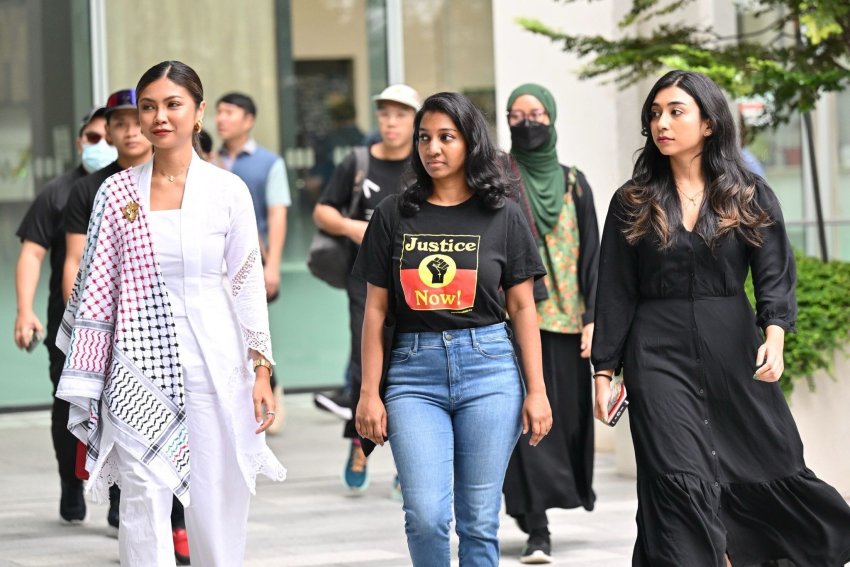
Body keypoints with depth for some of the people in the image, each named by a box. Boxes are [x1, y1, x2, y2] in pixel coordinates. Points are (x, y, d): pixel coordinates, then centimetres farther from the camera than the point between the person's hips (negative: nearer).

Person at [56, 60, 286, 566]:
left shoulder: (228, 191, 2)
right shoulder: (117, 192, 5)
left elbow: (248, 284, 4)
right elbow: (97, 288, 7)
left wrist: (261, 372, 0)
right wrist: (85, 382, 4)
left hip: (213, 364, -1)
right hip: (138, 371, 1)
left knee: (219, 505, 2)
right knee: (144, 505, -4)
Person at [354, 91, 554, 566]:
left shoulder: (503, 216, 5)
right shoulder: (394, 216, 6)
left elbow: (522, 308, 6)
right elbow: (375, 310, 7)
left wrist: (537, 390, 1)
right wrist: (370, 393, 2)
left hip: (487, 367, 0)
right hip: (415, 370, 0)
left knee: (479, 520, 2)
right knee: (426, 517, -9)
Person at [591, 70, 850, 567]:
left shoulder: (751, 197, 4)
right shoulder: (632, 204, 6)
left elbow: (775, 274, -5)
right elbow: (615, 295, 7)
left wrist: (775, 335, -23)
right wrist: (604, 371, 1)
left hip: (734, 353, 0)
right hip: (659, 356, 0)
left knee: (775, 469, 7)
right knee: (679, 483, -11)